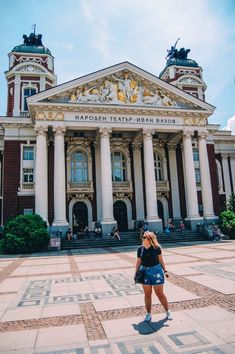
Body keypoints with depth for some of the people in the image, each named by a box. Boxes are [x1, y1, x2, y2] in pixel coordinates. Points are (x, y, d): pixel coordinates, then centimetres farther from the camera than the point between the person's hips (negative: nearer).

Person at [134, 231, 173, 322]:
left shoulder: (157, 248, -8)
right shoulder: (140, 249, -1)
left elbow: (161, 260, 1)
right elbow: (138, 262, 6)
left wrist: (165, 271, -1)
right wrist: (136, 273, 5)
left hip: (156, 271, -2)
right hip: (144, 272, 2)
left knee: (160, 294, 7)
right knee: (147, 294, 11)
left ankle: (168, 311, 27)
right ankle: (148, 314, 26)